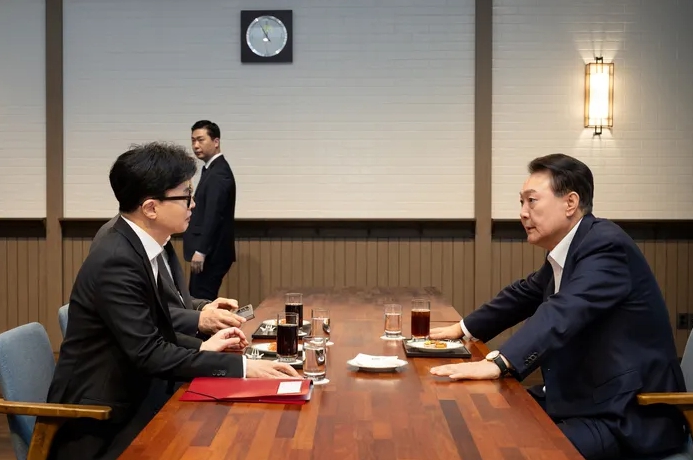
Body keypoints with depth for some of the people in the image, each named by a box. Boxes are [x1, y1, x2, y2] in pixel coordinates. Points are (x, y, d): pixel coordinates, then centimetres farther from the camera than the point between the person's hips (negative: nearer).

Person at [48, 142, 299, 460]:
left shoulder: (135, 247, 4)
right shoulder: (116, 261, -23)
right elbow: (148, 354, -25)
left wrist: (202, 348, 1)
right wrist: (241, 367, -24)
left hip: (123, 400, 8)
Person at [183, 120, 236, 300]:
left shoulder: (218, 173, -16)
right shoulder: (213, 169, 16)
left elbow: (213, 215, -23)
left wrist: (200, 251, -24)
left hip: (210, 253, -10)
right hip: (207, 251, 10)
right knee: (199, 301, 11)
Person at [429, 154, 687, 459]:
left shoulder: (605, 245, -19)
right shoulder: (565, 252, 8)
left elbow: (564, 313, -34)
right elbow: (525, 294, 26)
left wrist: (496, 364, -45)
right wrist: (464, 329, 23)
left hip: (629, 416, -9)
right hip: (585, 398, 9)